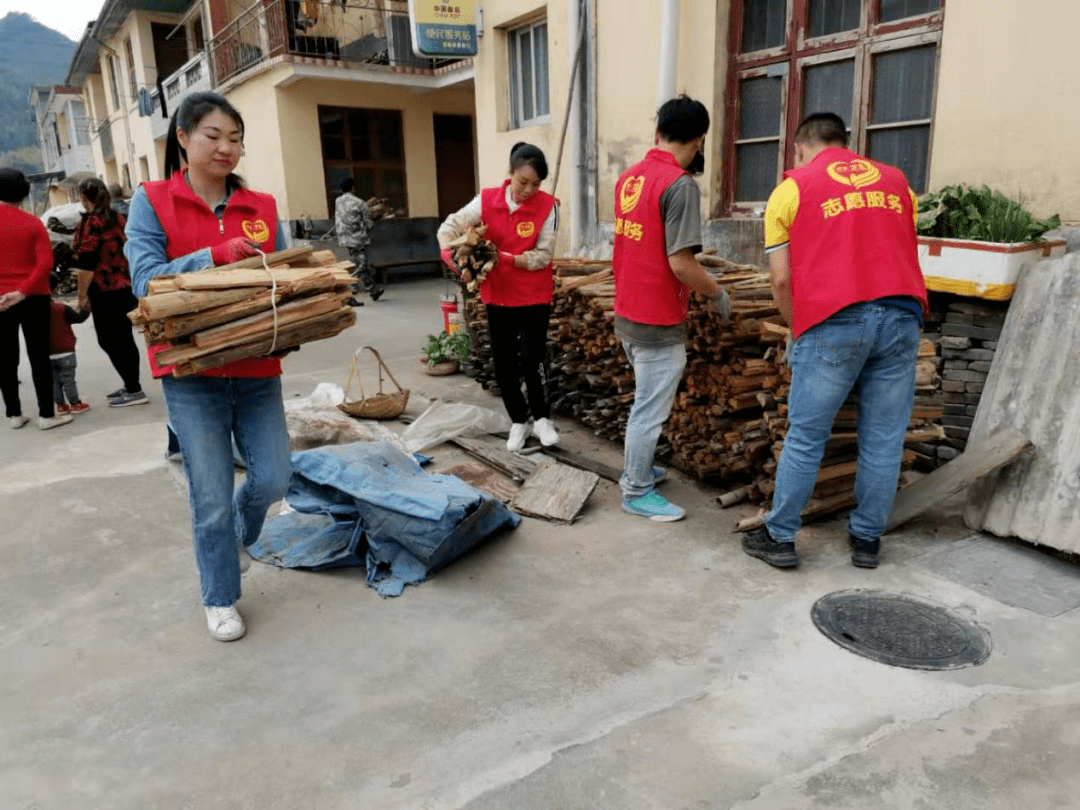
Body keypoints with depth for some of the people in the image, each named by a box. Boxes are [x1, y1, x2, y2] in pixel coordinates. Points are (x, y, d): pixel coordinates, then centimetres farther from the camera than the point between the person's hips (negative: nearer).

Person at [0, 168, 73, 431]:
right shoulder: (33, 222, -2)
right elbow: (45, 262, -13)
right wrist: (23, 290, -15)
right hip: (33, 298, -1)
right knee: (39, 355, 2)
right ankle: (46, 414, 3)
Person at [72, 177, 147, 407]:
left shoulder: (89, 224, -13)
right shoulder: (118, 219, 11)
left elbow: (86, 263, -16)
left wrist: (82, 294, -9)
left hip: (106, 293, -8)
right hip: (127, 287, 8)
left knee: (110, 341, -2)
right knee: (125, 339, 14)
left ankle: (134, 390, -2)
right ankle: (131, 386, 21)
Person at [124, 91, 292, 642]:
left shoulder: (263, 207, 7)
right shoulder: (151, 202, -1)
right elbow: (145, 279, -11)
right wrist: (216, 256, -22)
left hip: (257, 368, 3)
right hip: (192, 372, -3)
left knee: (274, 479, 4)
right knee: (211, 496, 3)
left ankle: (236, 534, 40)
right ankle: (220, 599, 25)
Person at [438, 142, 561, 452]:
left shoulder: (547, 206, -11)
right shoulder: (487, 200, -4)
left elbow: (543, 255, -13)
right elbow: (448, 228, -4)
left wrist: (507, 258, -25)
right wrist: (458, 264, -20)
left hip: (534, 298, -3)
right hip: (497, 297, 3)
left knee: (531, 360, -11)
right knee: (503, 366, 8)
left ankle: (542, 418, 15)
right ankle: (519, 421, 28)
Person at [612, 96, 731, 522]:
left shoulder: (629, 176, 5)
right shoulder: (680, 185, -18)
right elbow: (681, 264, -22)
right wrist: (718, 294, -6)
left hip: (626, 314, 8)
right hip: (659, 323, -8)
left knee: (645, 401, 24)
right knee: (651, 410, 5)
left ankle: (635, 470, 38)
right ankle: (638, 493, 18)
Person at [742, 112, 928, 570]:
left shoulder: (791, 189, 8)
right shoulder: (895, 181, 20)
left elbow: (781, 279, 4)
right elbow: (904, 252, 22)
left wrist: (797, 329, 18)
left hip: (835, 322, -3)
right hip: (901, 317, 4)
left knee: (805, 438, 5)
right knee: (884, 440, 10)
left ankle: (779, 538, 15)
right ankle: (867, 540, 22)